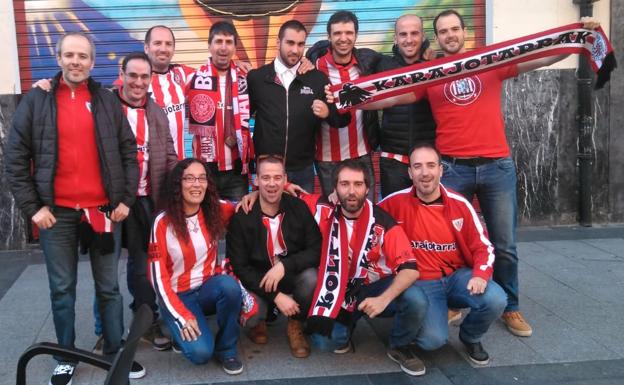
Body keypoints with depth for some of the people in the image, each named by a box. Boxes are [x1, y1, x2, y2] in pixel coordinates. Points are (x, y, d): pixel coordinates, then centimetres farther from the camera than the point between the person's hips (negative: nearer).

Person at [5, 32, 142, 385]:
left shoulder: (108, 101, 5)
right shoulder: (36, 100, 2)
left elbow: (129, 151, 7)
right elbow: (16, 157, 1)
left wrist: (126, 199, 0)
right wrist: (32, 206, -4)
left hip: (104, 210, 1)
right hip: (56, 213, 0)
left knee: (109, 287, 10)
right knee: (62, 289, 9)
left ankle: (115, 352, 24)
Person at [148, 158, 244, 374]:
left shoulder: (216, 211, -5)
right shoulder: (163, 223, -14)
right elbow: (158, 277, -13)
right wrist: (182, 316, -20)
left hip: (209, 289, 3)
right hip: (178, 296, -3)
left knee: (229, 285, -33)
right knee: (201, 352, -25)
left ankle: (226, 348, -10)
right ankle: (181, 330, 10)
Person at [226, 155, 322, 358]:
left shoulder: (299, 208, -8)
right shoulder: (242, 216, -13)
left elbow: (317, 250, -10)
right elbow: (239, 266, -12)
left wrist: (285, 265, -27)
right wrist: (276, 295, -21)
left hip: (293, 276, 1)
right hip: (258, 282, -1)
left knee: (311, 278, -30)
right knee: (251, 314, -28)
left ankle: (296, 325, 1)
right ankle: (258, 323, 15)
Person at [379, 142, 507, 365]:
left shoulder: (459, 204, -4)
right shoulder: (397, 202, -10)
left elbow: (483, 247, 1)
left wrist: (480, 275, -18)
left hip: (458, 275, 3)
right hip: (421, 282, -2)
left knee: (495, 301, -26)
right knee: (433, 340, -25)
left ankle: (470, 337, 10)